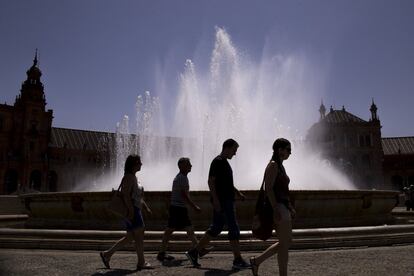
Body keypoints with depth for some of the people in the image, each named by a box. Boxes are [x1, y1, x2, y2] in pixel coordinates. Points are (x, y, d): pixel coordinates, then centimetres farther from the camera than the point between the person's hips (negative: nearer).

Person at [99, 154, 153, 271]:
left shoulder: (133, 177, 17)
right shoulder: (128, 177, -14)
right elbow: (126, 194, -23)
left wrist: (146, 207, 19)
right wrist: (131, 211, -26)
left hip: (135, 210, 10)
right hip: (131, 210, -10)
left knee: (130, 237, 13)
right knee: (139, 235, -4)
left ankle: (107, 254, 20)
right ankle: (141, 263, 5)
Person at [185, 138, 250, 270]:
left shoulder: (224, 162, 18)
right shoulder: (218, 161, -12)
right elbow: (211, 181, -17)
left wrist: (238, 192, 19)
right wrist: (215, 200, -22)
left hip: (227, 200, 10)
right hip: (221, 201, -10)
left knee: (216, 228, 12)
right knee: (234, 228, -4)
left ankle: (194, 252, 17)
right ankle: (238, 260, 3)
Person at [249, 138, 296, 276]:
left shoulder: (280, 166, 18)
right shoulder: (273, 165, -11)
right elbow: (268, 188, -20)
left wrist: (290, 207, 22)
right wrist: (276, 210, -24)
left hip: (283, 207, 10)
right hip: (278, 207, -10)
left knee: (285, 242, 14)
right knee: (284, 243, -3)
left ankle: (256, 261, 20)